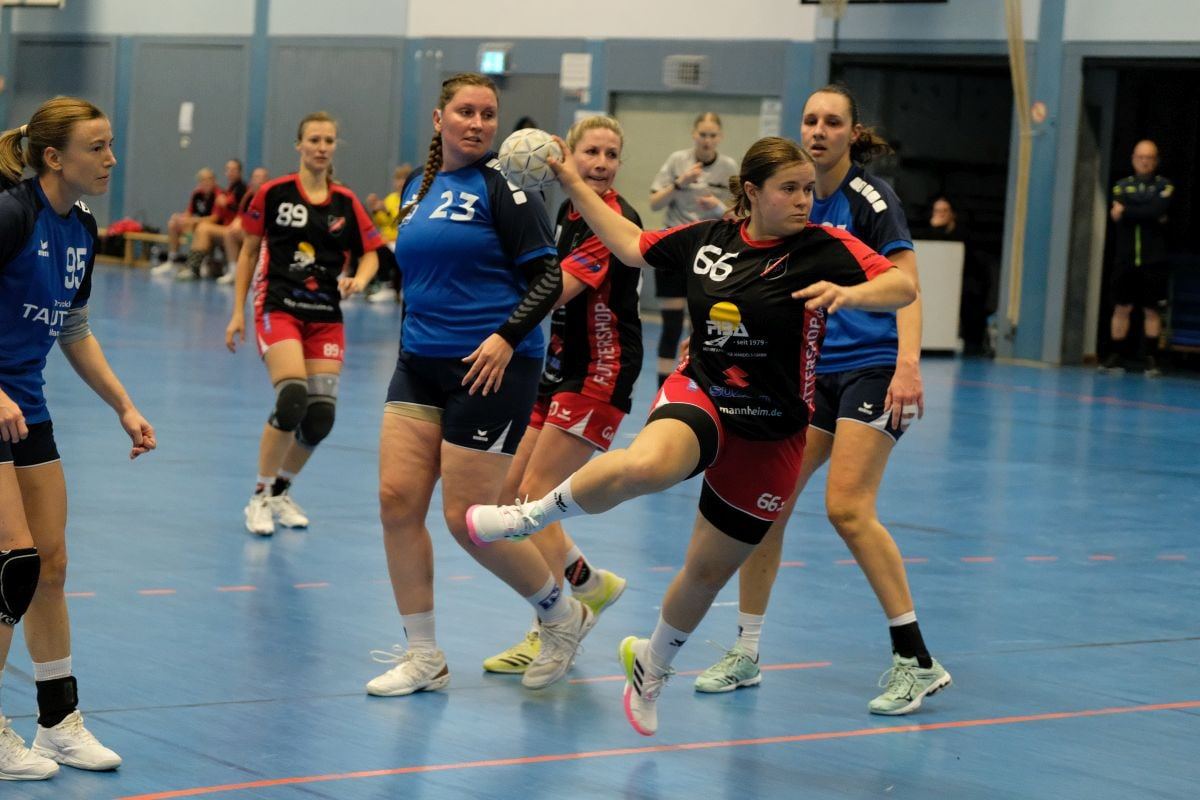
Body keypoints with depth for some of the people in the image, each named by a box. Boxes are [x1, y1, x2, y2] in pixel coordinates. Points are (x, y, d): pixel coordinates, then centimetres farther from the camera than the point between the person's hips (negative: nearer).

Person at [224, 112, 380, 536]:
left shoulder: (346, 203, 4)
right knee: (292, 398, -22)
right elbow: (249, 251, 5)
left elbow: (370, 253, 10)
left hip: (326, 315, 4)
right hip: (279, 307, -4)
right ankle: (260, 497, -5)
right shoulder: (273, 193, -2)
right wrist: (238, 311, 3)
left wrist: (357, 280, -12)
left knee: (321, 415, -2)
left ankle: (282, 490, 24)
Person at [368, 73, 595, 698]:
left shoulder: (501, 185, -8)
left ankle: (562, 615, 19)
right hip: (420, 364, 7)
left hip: (490, 367, -7)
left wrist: (506, 337, -24)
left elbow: (547, 278, -12)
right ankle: (423, 656, 7)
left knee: (467, 518, -6)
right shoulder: (418, 188, 13)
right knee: (397, 498, -4)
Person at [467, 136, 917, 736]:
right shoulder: (706, 240, 0)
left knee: (709, 571, 10)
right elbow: (632, 246, 17)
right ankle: (532, 516, -13)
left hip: (770, 435, 0)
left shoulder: (824, 249, -9)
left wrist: (849, 294, -39)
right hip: (699, 397, 0)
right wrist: (572, 184, 15)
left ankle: (652, 664, 40)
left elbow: (903, 286, -19)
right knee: (646, 465, -37)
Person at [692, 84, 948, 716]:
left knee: (847, 508, -18)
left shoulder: (870, 199, -9)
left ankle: (917, 660, -10)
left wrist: (908, 364, -28)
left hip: (873, 368, -6)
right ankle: (746, 652, 12)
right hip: (813, 371, 7)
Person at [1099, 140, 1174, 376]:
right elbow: (1116, 214, -7)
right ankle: (1116, 356, 7)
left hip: (1154, 261, -2)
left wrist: (1127, 212, -8)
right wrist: (1149, 215, -12)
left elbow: (1158, 210, -14)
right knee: (1122, 308, 2)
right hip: (1125, 259, 2)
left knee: (1152, 311, -1)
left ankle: (1151, 359, 3)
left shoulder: (1165, 186, 5)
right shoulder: (1122, 186, 11)